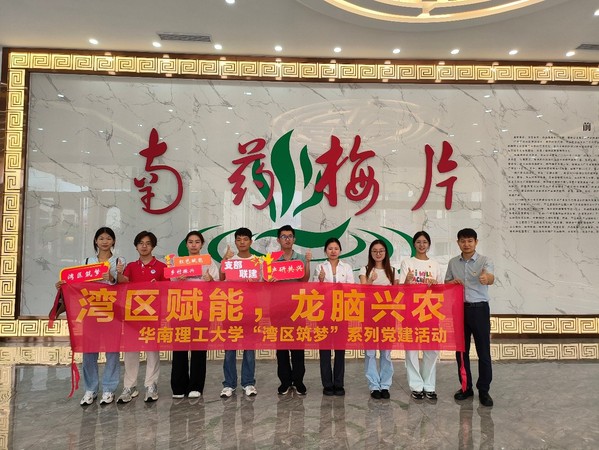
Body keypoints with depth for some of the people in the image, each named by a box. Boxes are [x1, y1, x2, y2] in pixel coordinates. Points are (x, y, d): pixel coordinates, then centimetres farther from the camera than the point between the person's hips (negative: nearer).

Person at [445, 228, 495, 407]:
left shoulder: (485, 261, -6)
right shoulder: (453, 262, 7)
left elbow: (490, 278, -26)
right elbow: (446, 284, 16)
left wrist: (486, 278, -50)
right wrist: (452, 282, -7)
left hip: (479, 309, -3)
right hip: (459, 309, 4)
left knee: (483, 352, 2)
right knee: (461, 351, 10)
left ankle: (484, 390, 15)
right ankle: (466, 387, 23)